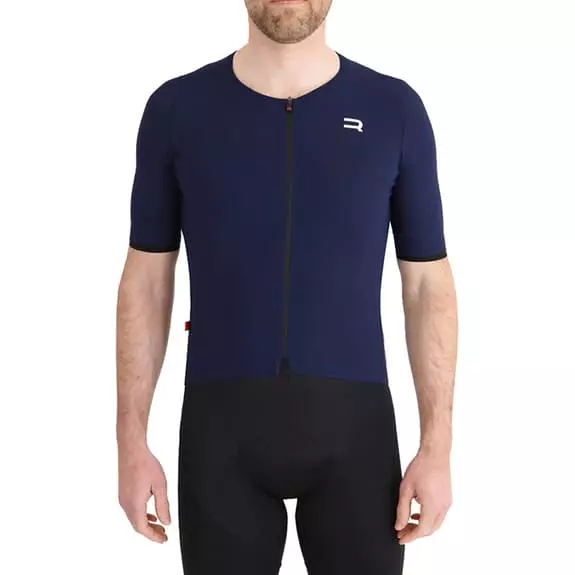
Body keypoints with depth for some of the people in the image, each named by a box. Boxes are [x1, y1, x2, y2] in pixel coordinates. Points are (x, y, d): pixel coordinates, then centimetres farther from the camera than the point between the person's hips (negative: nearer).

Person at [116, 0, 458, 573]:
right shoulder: (176, 108, -1)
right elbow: (146, 280, 3)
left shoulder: (394, 109, -1)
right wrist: (132, 443, -1)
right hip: (222, 427, 0)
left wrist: (436, 447, -4)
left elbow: (428, 284, 1)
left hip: (352, 424, 0)